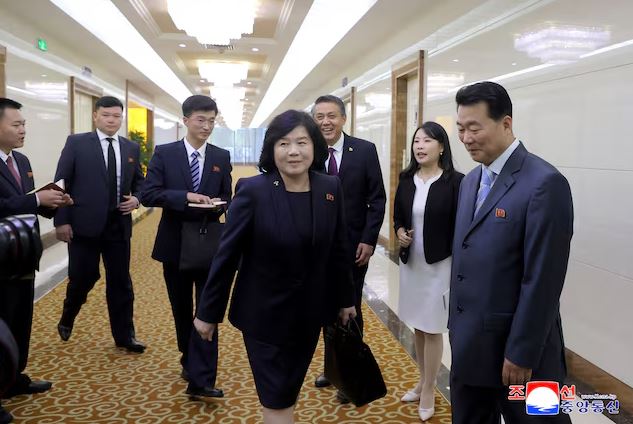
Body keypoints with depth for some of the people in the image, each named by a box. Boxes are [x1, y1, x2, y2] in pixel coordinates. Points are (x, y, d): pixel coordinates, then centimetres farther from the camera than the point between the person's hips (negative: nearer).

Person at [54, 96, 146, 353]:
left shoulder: (132, 148, 10)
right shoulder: (76, 143, -1)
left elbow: (139, 182, 18)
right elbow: (61, 183, -3)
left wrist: (136, 199, -4)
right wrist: (61, 221, -10)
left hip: (118, 225, 3)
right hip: (84, 224, -3)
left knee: (120, 281, 7)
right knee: (83, 277, 4)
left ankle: (124, 336, 17)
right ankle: (67, 319, 35)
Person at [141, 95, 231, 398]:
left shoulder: (222, 157, 4)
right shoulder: (164, 153, -2)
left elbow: (228, 199, 7)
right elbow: (148, 195, -10)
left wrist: (217, 204, -17)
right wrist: (186, 196, -23)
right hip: (175, 244, 0)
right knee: (182, 310, 15)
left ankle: (200, 379, -4)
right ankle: (190, 362, 36)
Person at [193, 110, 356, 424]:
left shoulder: (331, 188, -5)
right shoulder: (252, 191, -16)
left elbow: (339, 249, 5)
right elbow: (227, 255, -11)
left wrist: (345, 299, 13)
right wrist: (208, 312, -6)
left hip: (309, 312, 4)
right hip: (264, 313, -3)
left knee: (289, 393, 19)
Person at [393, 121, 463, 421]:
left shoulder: (455, 181, -12)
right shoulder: (406, 179, 4)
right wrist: (399, 232, -8)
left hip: (440, 265, -5)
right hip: (410, 262, 5)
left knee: (432, 329, 5)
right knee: (417, 326, 16)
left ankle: (429, 391, 22)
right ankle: (422, 381, 34)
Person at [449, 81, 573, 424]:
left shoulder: (545, 183, -17)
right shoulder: (470, 180, 9)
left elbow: (542, 281, -19)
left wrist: (522, 354, -17)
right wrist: (456, 325, 13)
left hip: (516, 347, -7)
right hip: (469, 343, 7)